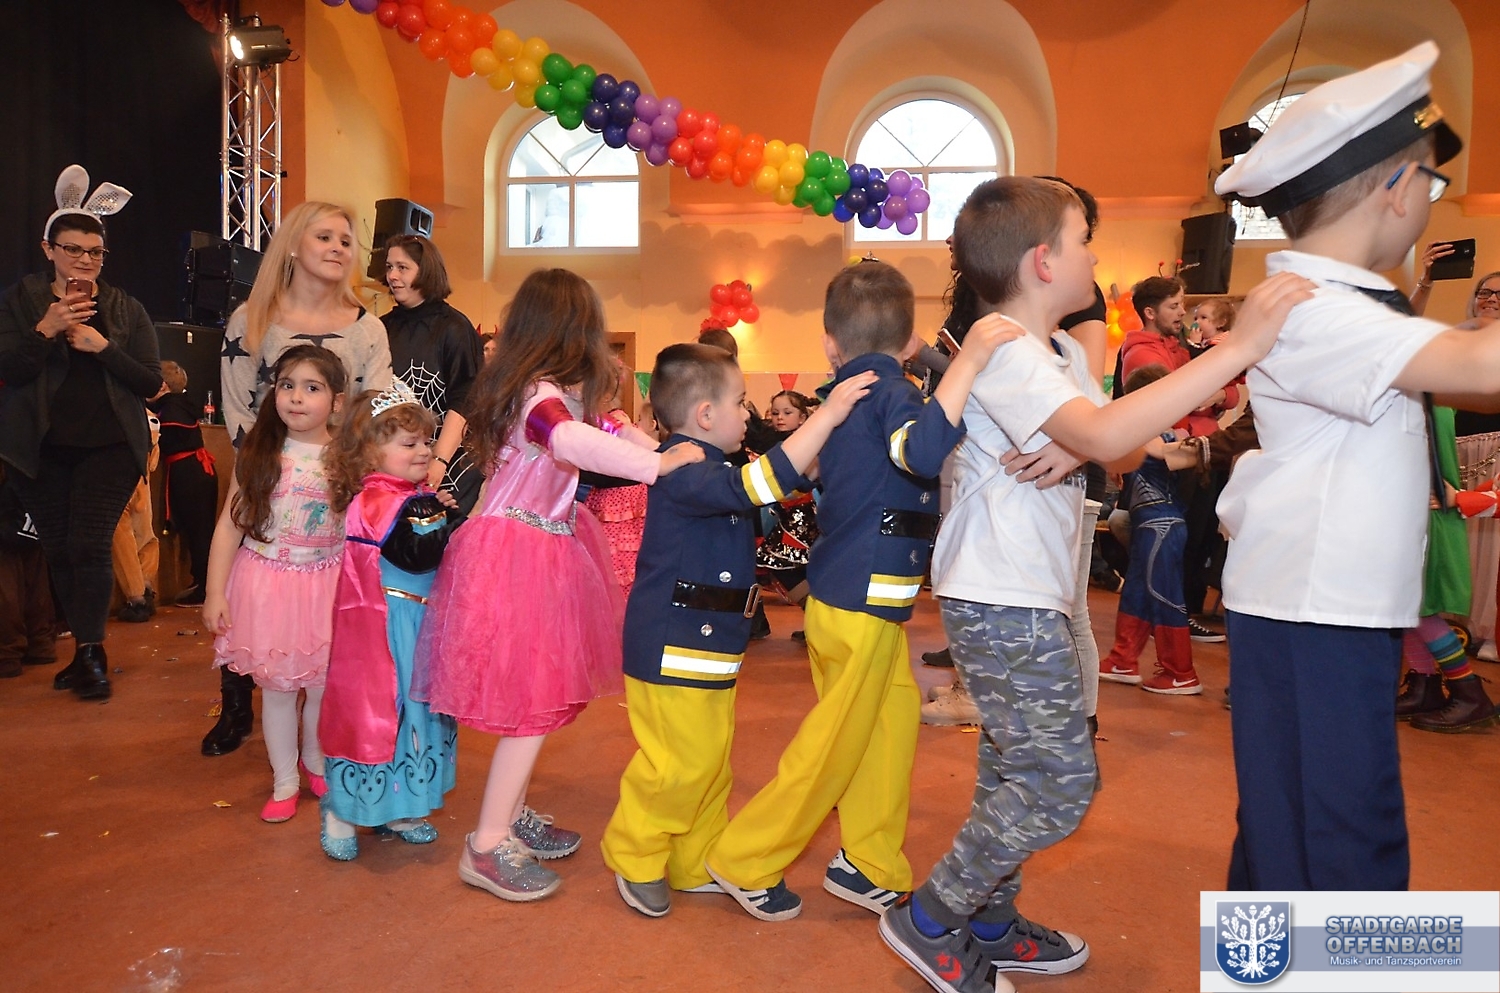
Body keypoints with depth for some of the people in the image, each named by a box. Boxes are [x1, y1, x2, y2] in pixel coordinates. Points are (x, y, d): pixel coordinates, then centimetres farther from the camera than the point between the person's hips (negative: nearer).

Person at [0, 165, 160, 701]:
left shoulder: (125, 309, 6)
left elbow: (151, 382, -1)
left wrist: (103, 347, -14)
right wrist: (46, 329, -19)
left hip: (108, 447, -1)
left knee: (88, 546, -10)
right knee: (58, 551, 6)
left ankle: (90, 652, 2)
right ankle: (88, 650, 19)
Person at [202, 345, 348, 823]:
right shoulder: (258, 454, -3)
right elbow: (230, 524, -1)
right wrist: (215, 592, -3)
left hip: (327, 587, 0)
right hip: (267, 584, 0)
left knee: (323, 686, 6)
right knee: (277, 687, 8)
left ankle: (316, 762, 35)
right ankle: (284, 782, 27)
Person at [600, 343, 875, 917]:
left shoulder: (706, 467, 13)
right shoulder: (683, 471, -20)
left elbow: (777, 482, 27)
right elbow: (758, 485, -35)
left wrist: (827, 422, 17)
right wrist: (827, 415, -31)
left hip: (707, 645, 10)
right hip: (673, 648, -10)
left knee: (712, 758, 17)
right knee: (680, 763, -1)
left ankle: (696, 864, 32)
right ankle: (634, 859, 21)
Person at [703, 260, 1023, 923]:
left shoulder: (845, 395, 11)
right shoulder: (887, 386, -14)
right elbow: (922, 451, -34)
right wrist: (967, 360, -32)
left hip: (846, 595, 9)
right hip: (863, 603, -9)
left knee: (895, 716, 14)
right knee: (833, 745, 4)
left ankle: (869, 867, 25)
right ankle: (745, 863, 18)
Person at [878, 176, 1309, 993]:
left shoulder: (1063, 350, 13)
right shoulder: (1000, 349, -18)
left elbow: (1119, 456, 11)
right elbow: (1104, 436, -32)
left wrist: (1150, 440, -13)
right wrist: (1236, 348, -30)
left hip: (1026, 597, 10)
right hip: (1003, 603, -10)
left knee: (1013, 770, 17)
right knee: (1059, 781, -5)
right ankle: (929, 920, 11)